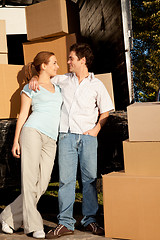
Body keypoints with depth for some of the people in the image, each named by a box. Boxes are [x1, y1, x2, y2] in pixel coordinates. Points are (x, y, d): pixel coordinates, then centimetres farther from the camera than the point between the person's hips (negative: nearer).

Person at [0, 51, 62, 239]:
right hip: (33, 132, -5)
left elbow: (61, 112, 29)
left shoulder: (57, 88, 25)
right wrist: (16, 141, 0)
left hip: (51, 140, 5)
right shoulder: (30, 88, 8)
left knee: (42, 185, -3)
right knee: (30, 179, -8)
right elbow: (23, 115, 6)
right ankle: (33, 225, 0)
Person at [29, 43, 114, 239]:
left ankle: (90, 220, 12)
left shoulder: (96, 85, 5)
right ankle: (65, 223, 4)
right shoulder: (63, 80, 11)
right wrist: (34, 79, 5)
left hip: (87, 137, -1)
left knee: (90, 178, 1)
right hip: (66, 135, 1)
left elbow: (105, 112, 10)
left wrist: (96, 129, -5)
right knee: (65, 179, -2)